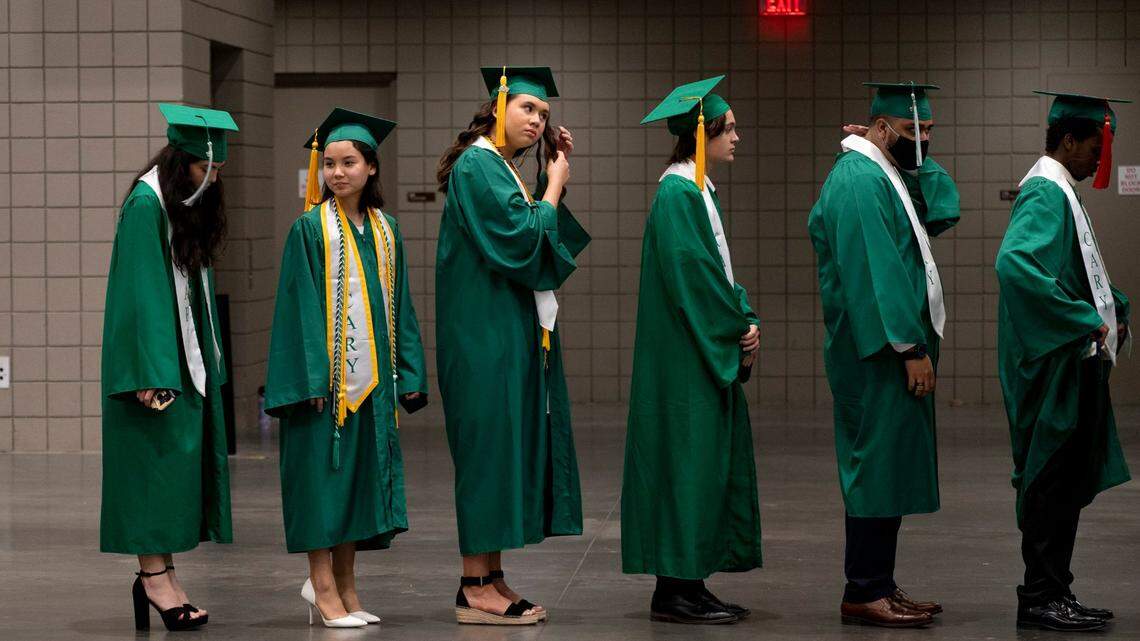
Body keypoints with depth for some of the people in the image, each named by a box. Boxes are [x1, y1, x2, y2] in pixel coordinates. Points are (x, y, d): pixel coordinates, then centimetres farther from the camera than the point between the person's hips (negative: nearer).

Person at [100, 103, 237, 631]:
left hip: (190, 358, 9)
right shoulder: (146, 205, -15)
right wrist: (150, 373, -22)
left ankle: (158, 576, 10)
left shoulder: (192, 206, 11)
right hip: (155, 360, -9)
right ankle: (155, 576, -4)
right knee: (156, 456, -7)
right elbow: (140, 292, -19)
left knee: (184, 461, 6)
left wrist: (209, 361, 12)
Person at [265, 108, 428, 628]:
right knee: (323, 474, -4)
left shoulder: (385, 230, 11)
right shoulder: (310, 228, -5)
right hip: (325, 377, -5)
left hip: (370, 378, 6)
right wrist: (311, 378, -18)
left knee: (358, 476, 8)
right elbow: (301, 305, -10)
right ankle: (324, 590, 1)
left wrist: (408, 373, 6)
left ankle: (344, 588, 16)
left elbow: (399, 306, 13)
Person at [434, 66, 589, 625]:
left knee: (507, 447, 9)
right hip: (486, 331, -10)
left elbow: (546, 242, 19)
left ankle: (489, 578, 13)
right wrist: (554, 185, -5)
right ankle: (476, 588, -6)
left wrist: (556, 181, 10)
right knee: (491, 441, -9)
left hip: (514, 333, 10)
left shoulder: (502, 170, 17)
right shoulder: (476, 166, -12)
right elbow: (520, 238, -19)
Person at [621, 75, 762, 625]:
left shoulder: (700, 193, 16)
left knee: (713, 463, 10)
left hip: (713, 351, 10)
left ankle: (687, 586, 14)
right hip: (685, 356, -10)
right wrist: (738, 329, -11)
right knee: (689, 460, -7)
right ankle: (675, 591, -3)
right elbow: (692, 275, -20)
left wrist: (747, 322, 3)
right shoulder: (678, 196, -14)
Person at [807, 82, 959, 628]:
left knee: (886, 468, 12)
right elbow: (877, 271, -22)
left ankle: (874, 586, 17)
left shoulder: (886, 174, 16)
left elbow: (943, 208, 20)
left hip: (889, 351, 11)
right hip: (881, 351, -11)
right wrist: (911, 347, -23)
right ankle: (865, 592, -5)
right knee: (881, 465, -8)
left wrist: (918, 156, 9)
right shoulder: (861, 181, -16)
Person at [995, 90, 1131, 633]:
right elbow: (1014, 263, -32)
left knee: (1066, 481, 13)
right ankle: (1041, 599, 0)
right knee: (1055, 480, -5)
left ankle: (1050, 593, 19)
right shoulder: (1046, 193, -15)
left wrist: (1115, 310, 13)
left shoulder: (1059, 191, 17)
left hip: (1073, 363, 10)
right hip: (1056, 363, -10)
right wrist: (1084, 322, -26)